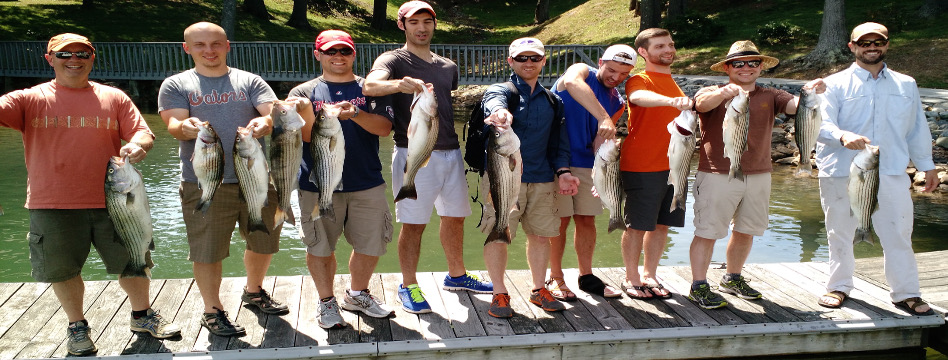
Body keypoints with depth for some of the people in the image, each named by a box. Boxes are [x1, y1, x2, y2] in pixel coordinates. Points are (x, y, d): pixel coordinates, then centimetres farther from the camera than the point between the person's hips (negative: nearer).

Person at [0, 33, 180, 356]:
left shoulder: (114, 98, 7)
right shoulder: (29, 100, 2)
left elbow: (143, 132, 3)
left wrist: (136, 145, -20)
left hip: (111, 201, 1)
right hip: (52, 206, -1)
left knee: (132, 263, 11)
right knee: (63, 270, 10)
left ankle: (142, 315, 34)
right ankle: (76, 326, 32)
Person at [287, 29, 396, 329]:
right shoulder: (304, 92, 5)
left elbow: (384, 127, -7)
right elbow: (308, 136, -7)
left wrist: (355, 114, -24)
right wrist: (305, 113, -27)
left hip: (367, 184, 2)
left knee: (370, 245, 10)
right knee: (320, 247, 6)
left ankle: (357, 294, 33)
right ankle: (327, 302, 26)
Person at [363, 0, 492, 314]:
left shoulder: (449, 67, 18)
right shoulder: (394, 60, -1)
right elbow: (369, 85, -23)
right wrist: (399, 84, -42)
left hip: (451, 152, 6)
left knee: (454, 217, 14)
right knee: (413, 223, -3)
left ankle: (456, 275, 30)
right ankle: (408, 287, 10)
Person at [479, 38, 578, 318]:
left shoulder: (552, 101, 15)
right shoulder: (500, 91, -1)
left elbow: (558, 138, 20)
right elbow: (495, 102, -27)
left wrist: (562, 170, 3)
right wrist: (501, 112, -53)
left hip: (542, 178, 5)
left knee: (541, 234, 10)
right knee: (498, 234, -4)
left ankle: (539, 290, 26)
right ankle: (500, 294, 10)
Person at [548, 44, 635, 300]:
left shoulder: (616, 103, 11)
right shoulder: (583, 72, -6)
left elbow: (600, 139, 8)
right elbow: (572, 82, -33)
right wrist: (603, 117, -43)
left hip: (586, 163, 6)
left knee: (587, 220, 10)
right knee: (561, 220, -3)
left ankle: (586, 276, 23)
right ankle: (555, 279, 10)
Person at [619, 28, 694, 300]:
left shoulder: (674, 85, 18)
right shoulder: (639, 81, -6)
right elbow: (640, 97, -32)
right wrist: (671, 101, -49)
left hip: (672, 166, 7)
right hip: (642, 168, -7)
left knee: (662, 224, 10)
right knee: (637, 225, 1)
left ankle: (649, 275, 24)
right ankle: (631, 279, 14)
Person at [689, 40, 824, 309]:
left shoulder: (769, 97, 9)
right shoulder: (714, 94, -1)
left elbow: (796, 105, -8)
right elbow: (702, 103, -24)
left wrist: (812, 93, -30)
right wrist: (723, 93, -45)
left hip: (758, 176, 5)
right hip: (717, 175, -5)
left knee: (746, 231, 15)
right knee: (708, 231, -3)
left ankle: (732, 279, 33)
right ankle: (699, 287, 6)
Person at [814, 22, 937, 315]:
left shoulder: (906, 85, 16)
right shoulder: (835, 84, 2)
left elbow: (917, 128, 23)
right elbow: (822, 123, -12)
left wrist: (927, 165, 24)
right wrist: (843, 136, -31)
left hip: (892, 173, 2)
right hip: (842, 174, -2)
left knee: (898, 234, 1)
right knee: (840, 233, 8)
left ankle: (906, 293, 14)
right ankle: (839, 286, 24)